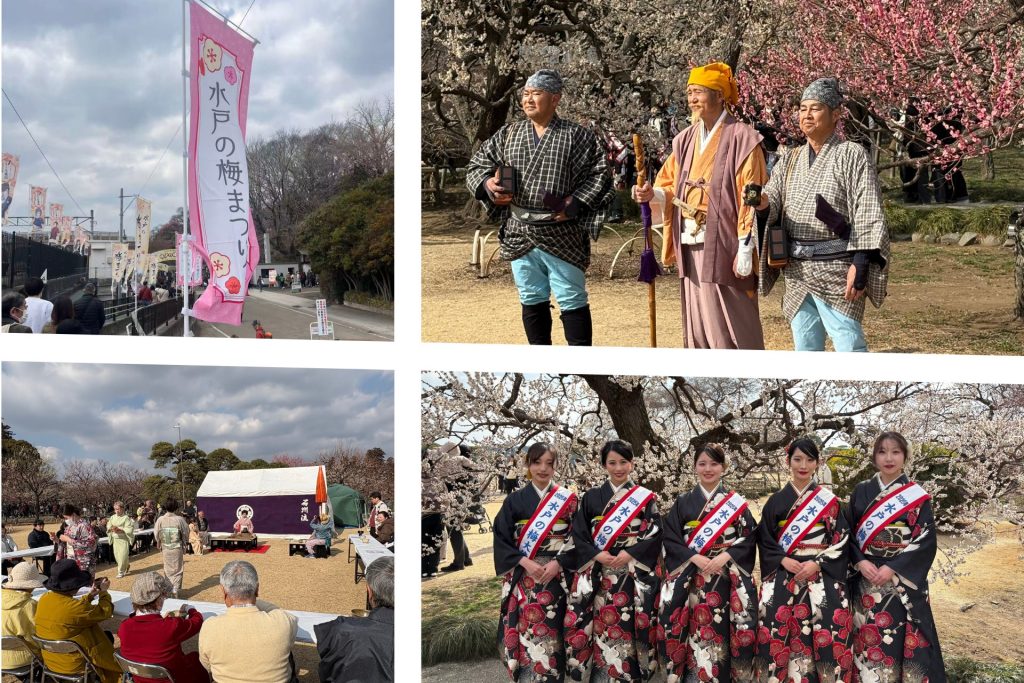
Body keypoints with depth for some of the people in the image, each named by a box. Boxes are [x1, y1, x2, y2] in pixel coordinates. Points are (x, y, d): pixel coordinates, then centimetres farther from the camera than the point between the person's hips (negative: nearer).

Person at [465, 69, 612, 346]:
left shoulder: (577, 136, -3)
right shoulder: (508, 134, 10)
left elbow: (599, 176, -6)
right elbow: (477, 165, 16)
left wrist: (574, 204, -18)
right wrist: (487, 183, -5)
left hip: (561, 236, -4)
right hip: (519, 234, 5)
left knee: (572, 301, -1)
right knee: (532, 301, 12)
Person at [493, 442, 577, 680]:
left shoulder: (568, 500, 5)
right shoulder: (515, 501, 5)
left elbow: (577, 538, 1)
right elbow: (501, 539, 1)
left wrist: (558, 563, -13)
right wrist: (525, 562, -13)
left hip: (556, 577, 0)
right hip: (522, 578, 1)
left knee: (551, 636, -4)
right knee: (525, 634, -4)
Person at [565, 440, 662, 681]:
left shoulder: (646, 497, 8)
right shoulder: (591, 497, 10)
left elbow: (655, 533, -1)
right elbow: (578, 533, 5)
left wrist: (629, 555, -14)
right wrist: (597, 555, -11)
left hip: (634, 574, -1)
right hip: (598, 575, 1)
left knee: (629, 628, -6)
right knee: (602, 626, -4)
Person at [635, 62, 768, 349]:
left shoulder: (742, 139, -8)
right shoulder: (686, 140, 13)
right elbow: (671, 187, 18)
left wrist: (746, 249, -16)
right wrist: (653, 194, -4)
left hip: (723, 248, -7)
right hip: (690, 249, 7)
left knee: (730, 326, -5)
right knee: (696, 326, 11)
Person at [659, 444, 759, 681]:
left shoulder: (736, 502, 8)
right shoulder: (683, 503, 8)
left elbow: (750, 538, 2)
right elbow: (670, 539, 2)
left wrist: (725, 557, -13)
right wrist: (696, 558, -12)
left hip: (727, 579, 0)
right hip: (691, 580, 1)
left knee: (721, 633, -5)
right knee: (694, 634, -5)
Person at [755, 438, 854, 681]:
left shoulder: (829, 500, 6)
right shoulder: (776, 501, 9)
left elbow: (841, 539, 1)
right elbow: (765, 540, 8)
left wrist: (817, 563, -12)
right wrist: (783, 560, -9)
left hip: (821, 577, -1)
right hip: (783, 576, 1)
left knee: (822, 632, -11)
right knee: (781, 635, -7)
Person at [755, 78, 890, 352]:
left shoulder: (853, 156, -4)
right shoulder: (790, 160, 14)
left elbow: (868, 215, -9)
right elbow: (773, 205, 7)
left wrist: (859, 264, -18)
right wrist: (763, 204, -18)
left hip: (836, 269, -6)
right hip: (796, 271, 6)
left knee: (849, 345, -10)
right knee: (805, 348, 11)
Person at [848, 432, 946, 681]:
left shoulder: (917, 496, 0)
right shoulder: (861, 492, 8)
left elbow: (927, 539, -7)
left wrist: (892, 568, -16)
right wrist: (860, 562, -11)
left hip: (904, 582, -2)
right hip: (866, 580, 2)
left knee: (902, 641, -4)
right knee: (868, 642, 3)